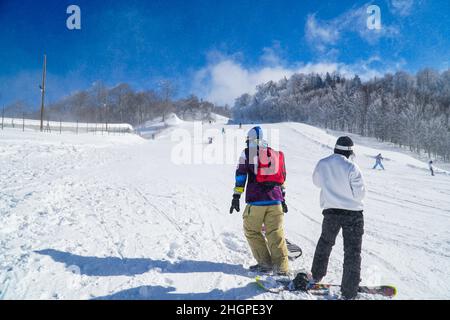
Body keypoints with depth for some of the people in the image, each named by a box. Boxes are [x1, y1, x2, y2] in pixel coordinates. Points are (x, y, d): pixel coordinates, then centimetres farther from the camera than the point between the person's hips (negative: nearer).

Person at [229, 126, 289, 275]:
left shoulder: (247, 153, 3)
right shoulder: (276, 154, 16)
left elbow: (241, 175, -2)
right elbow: (282, 178, 19)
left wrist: (236, 196, 0)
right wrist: (282, 198, 25)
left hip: (256, 201, -4)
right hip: (275, 200, 4)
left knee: (252, 231, 11)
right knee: (276, 233, 6)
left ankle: (265, 263, 12)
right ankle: (282, 267, 3)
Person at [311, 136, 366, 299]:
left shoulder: (322, 164, -5)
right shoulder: (351, 167, -19)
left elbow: (317, 182, 13)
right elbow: (360, 193, -14)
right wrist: (348, 189, 5)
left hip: (330, 211, 4)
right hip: (353, 213, -4)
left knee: (325, 241, 26)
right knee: (352, 251, 6)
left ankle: (317, 275, 37)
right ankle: (349, 291, 11)